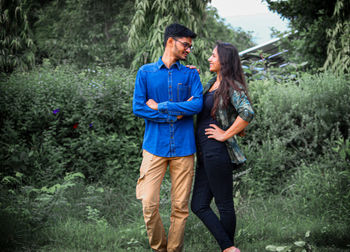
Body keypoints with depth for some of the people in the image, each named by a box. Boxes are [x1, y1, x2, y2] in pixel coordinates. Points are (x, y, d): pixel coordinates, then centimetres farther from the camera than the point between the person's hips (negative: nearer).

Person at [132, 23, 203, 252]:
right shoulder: (145, 72, 6)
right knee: (149, 204, -4)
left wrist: (159, 107, -8)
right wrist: (176, 113, -8)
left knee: (180, 207, 2)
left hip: (183, 148, 1)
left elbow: (198, 105, -7)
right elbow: (138, 108, -3)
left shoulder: (190, 74, 8)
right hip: (154, 147, -1)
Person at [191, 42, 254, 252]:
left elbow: (247, 113, -29)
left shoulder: (232, 86, -11)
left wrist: (226, 134, -21)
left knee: (224, 205, 2)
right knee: (199, 206, 6)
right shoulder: (212, 83, 15)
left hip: (218, 151, -9)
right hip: (205, 152, 10)